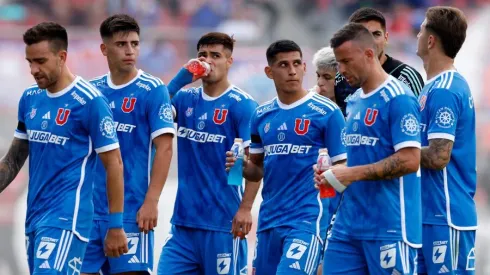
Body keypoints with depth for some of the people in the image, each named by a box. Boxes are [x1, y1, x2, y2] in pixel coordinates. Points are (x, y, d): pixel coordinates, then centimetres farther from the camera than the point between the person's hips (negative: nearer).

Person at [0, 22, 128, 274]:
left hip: (66, 218, -7)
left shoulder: (89, 101, -11)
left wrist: (116, 227, -10)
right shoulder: (29, 99, 10)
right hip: (34, 216, 7)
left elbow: (114, 165, -9)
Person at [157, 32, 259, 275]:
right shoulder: (185, 99, 11)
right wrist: (182, 78, -11)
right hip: (183, 219, 5)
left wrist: (245, 208, -18)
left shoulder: (241, 104, -5)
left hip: (223, 222, -5)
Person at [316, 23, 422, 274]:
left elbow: (409, 160, -18)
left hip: (388, 227, -8)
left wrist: (353, 174, -17)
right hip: (348, 224, 8)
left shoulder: (398, 98, -11)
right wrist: (334, 171, 5)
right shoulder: (353, 102, 16)